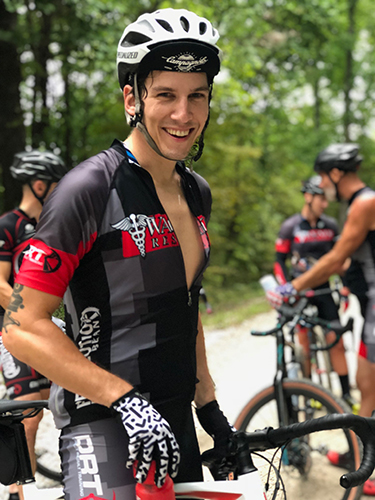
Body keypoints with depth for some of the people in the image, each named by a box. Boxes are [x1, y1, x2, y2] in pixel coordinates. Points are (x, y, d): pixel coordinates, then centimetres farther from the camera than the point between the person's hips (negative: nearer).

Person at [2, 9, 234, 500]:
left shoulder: (197, 193, 9)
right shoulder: (90, 188, -15)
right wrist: (126, 400, -23)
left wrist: (209, 405, 17)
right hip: (102, 422, -7)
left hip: (176, 422, 8)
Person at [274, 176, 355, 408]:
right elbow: (280, 261, -3)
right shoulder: (290, 227, -7)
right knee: (304, 344, -2)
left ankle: (346, 394, 4)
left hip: (323, 288, 3)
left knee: (337, 342, -2)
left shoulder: (331, 226, 3)